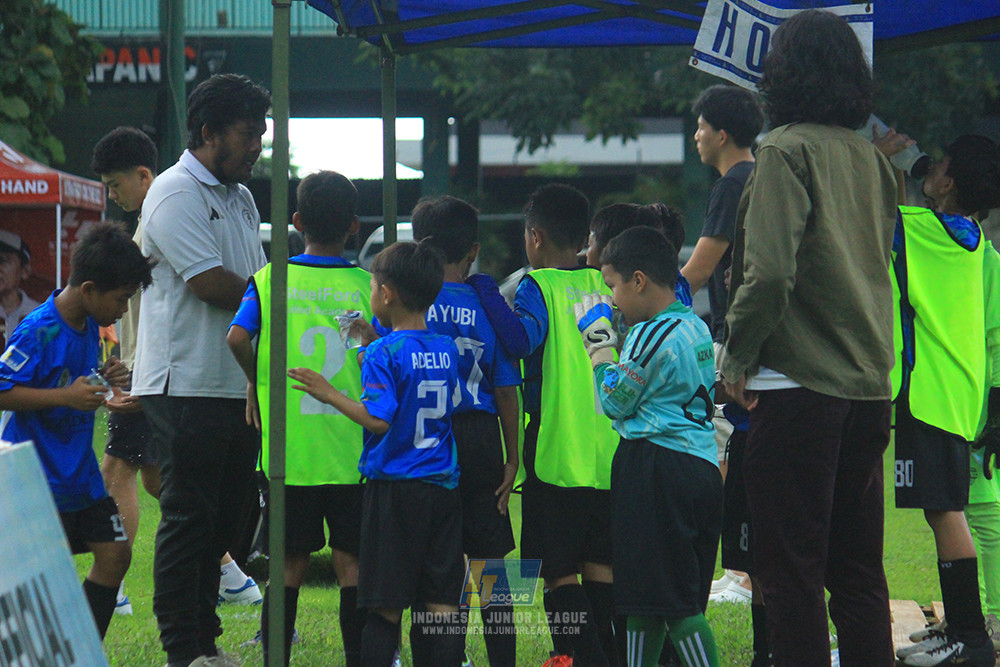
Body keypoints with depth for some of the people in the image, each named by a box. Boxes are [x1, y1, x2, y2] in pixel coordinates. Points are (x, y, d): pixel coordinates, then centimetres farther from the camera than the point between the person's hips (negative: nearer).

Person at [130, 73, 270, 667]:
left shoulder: (240, 198, 18)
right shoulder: (176, 195, -11)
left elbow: (259, 281, 19)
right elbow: (209, 283, -18)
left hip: (237, 384, 9)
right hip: (187, 386, -9)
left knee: (228, 514, 10)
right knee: (188, 516, -6)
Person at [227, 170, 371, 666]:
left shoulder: (269, 280, 0)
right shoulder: (367, 287, 0)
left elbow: (237, 337, -14)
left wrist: (258, 381, 3)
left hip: (287, 450, 1)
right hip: (351, 452, 0)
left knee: (290, 565, 8)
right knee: (352, 564, 5)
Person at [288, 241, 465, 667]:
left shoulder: (383, 353, -11)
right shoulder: (447, 350, 8)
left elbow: (379, 420, -19)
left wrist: (330, 395, -10)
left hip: (394, 488, -5)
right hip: (442, 488, 5)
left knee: (385, 607, -2)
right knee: (442, 604, 4)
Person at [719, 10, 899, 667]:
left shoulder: (787, 150, -10)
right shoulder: (871, 157, 10)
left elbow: (769, 271, -19)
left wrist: (737, 358, -8)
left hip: (799, 385, -7)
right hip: (870, 386, 7)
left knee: (791, 569, -2)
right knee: (858, 569, 12)